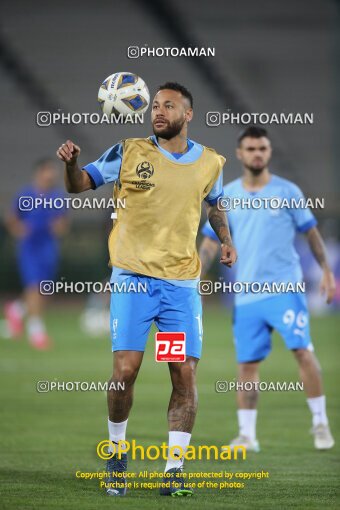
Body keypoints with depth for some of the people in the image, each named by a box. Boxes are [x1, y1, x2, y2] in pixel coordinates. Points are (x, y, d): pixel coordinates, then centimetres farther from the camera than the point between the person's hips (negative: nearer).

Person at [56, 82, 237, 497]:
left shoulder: (209, 163, 8)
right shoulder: (129, 153, 0)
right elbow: (79, 184, 0)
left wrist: (226, 241, 21)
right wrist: (71, 163, -20)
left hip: (182, 282, 2)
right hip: (133, 277, -2)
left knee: (185, 376, -5)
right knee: (125, 370, -11)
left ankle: (175, 470, 4)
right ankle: (116, 451, 13)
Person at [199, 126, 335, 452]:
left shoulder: (287, 192, 1)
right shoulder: (227, 196, 7)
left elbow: (311, 232, 8)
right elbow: (210, 243, 9)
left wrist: (326, 271, 2)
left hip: (284, 288, -2)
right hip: (246, 294, 3)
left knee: (302, 350, -14)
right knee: (247, 365, 3)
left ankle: (320, 424, -2)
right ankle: (247, 436, 11)